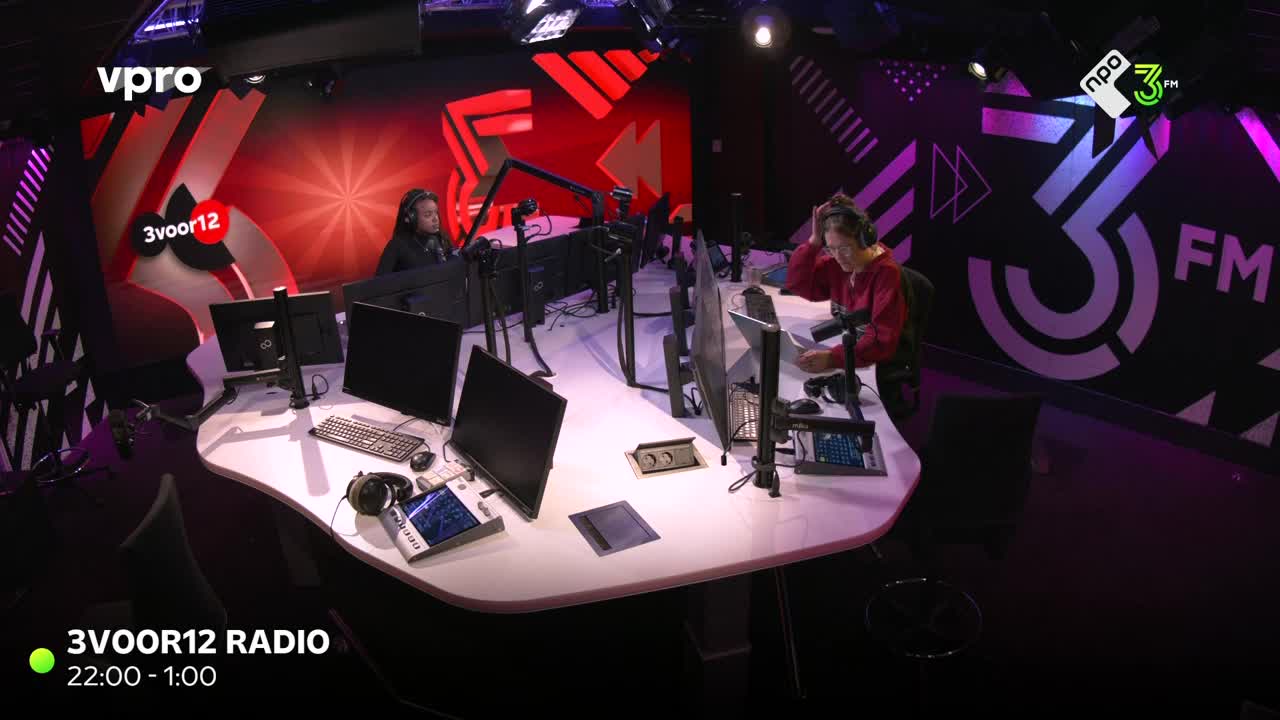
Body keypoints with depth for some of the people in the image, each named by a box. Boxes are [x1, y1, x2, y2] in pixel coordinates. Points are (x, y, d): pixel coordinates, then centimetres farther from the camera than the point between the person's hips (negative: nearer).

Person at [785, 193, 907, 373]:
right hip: (844, 349, 6)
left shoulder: (886, 273, -22)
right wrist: (814, 241, -11)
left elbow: (883, 342, -27)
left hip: (877, 367, -6)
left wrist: (833, 358, -41)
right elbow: (796, 283, 3)